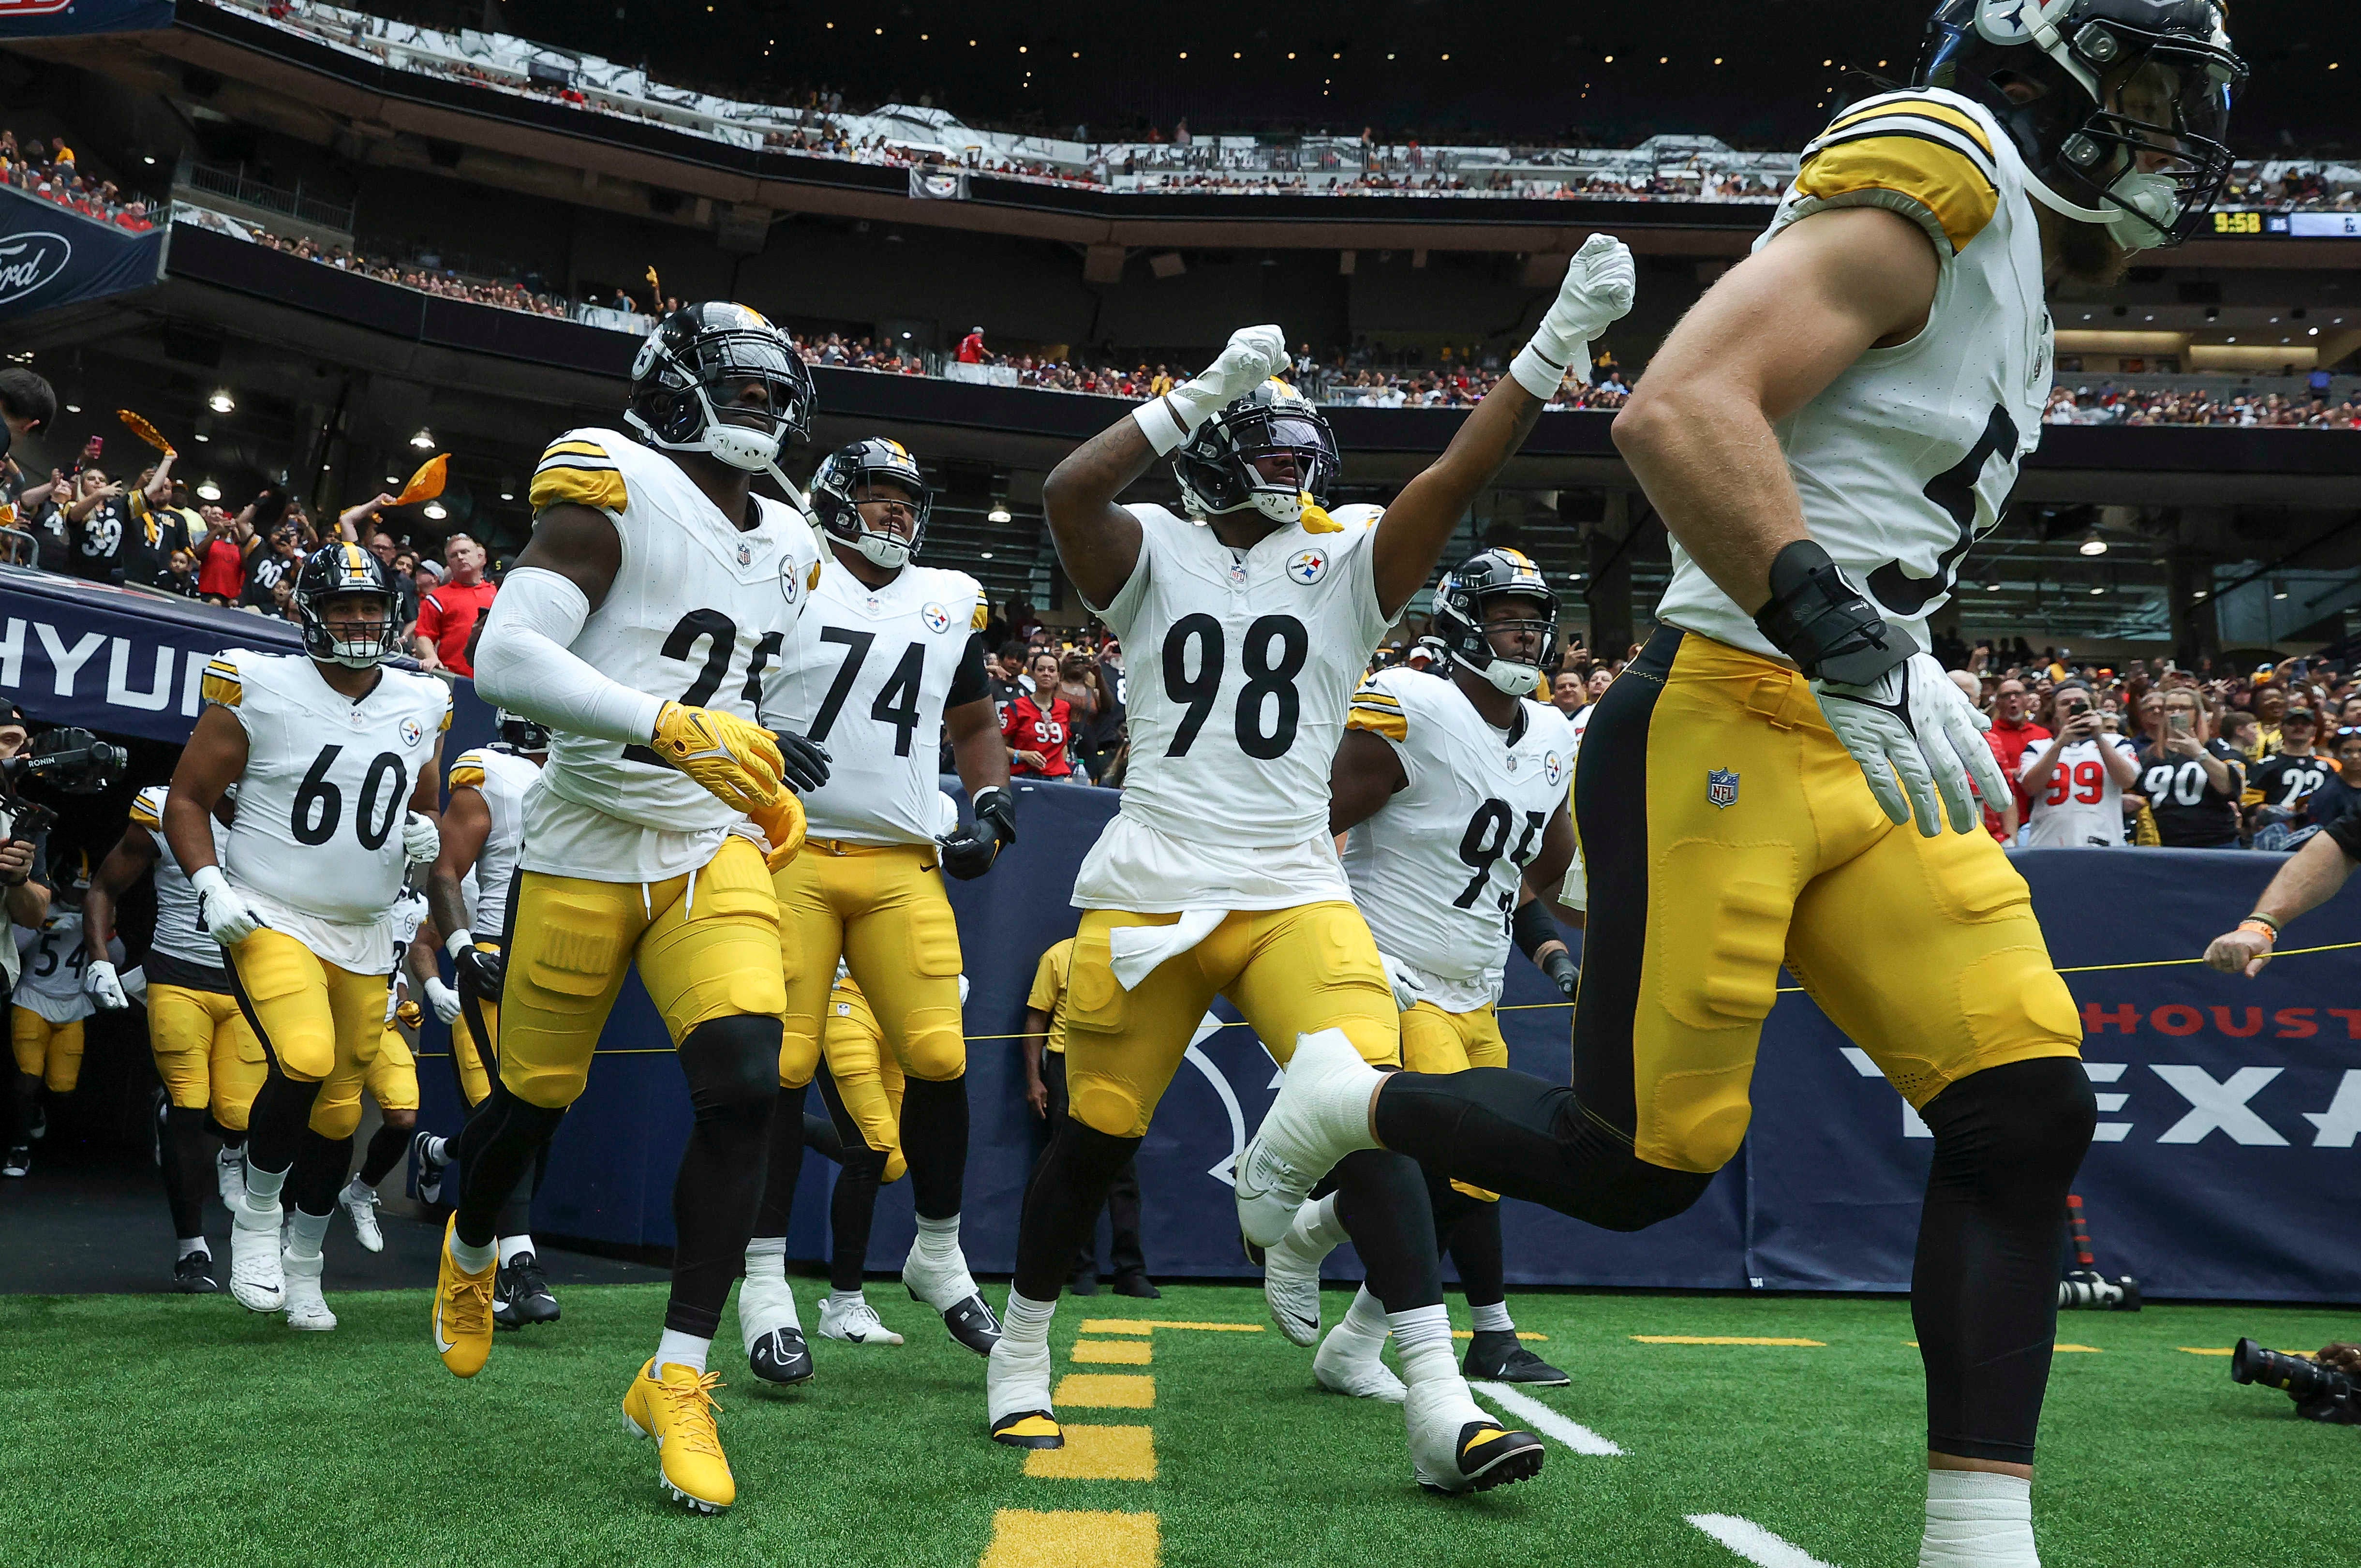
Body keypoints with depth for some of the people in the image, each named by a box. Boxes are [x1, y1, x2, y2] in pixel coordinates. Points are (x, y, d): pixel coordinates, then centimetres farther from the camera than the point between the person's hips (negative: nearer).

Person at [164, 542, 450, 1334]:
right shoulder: (260, 691, -7)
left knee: (337, 1114, 8)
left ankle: (303, 1268, 27)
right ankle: (256, 1215, 0)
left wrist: (426, 833, -2)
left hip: (364, 937, 5)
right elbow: (187, 799, -2)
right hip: (269, 920, -4)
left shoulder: (421, 706, 6)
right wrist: (211, 884, -16)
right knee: (305, 1062, -27)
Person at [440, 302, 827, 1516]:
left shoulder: (787, 547, 11)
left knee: (743, 1086, -16)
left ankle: (676, 1381, -4)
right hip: (584, 850, -4)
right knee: (534, 1100, 12)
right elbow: (505, 657, -23)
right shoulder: (614, 486, -10)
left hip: (712, 851, 4)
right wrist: (672, 727, -32)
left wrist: (769, 789, 11)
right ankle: (468, 1252, 47)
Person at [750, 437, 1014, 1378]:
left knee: (938, 1059, -2)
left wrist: (992, 806, 11)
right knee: (781, 1066, -5)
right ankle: (764, 1280, 8)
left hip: (904, 865, 4)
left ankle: (938, 1255, 19)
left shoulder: (951, 604, 16)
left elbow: (974, 723, 27)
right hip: (789, 855, -3)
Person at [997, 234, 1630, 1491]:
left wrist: (1553, 347, -14)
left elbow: (1454, 479, -4)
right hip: (1148, 891, -1)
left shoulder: (1343, 566, 9)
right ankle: (1020, 1352, 31)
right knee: (1095, 1134, 8)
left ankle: (1439, 1407, -11)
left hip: (1295, 892, 2)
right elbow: (1068, 489, -16)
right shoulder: (1154, 555, 4)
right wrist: (1203, 392, -17)